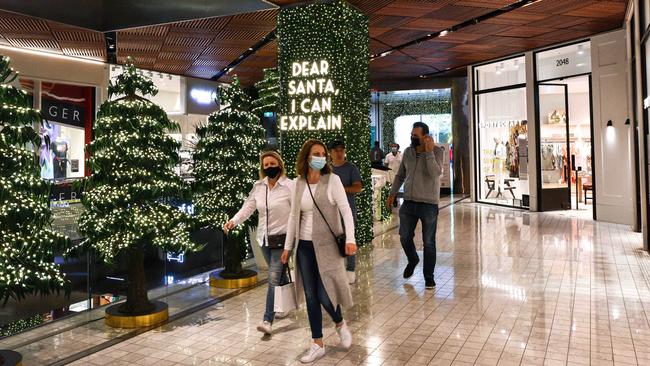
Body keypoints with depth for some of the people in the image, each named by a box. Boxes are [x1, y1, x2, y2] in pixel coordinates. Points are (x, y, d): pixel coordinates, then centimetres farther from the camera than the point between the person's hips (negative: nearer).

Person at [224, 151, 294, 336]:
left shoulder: (289, 186, -11)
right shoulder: (258, 186, 5)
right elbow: (248, 207, 0)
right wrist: (233, 221, -17)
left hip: (282, 238, -6)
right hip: (265, 238, 6)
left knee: (274, 278, -9)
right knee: (278, 275, 21)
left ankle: (268, 320, -6)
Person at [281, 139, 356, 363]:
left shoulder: (332, 180, -7)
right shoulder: (299, 183, 5)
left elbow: (346, 210, -13)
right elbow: (293, 216, 10)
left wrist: (350, 239, -25)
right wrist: (288, 246, 10)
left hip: (326, 245, -4)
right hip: (304, 246, 4)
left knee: (324, 295, -4)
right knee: (311, 296, 8)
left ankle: (340, 324, 29)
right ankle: (318, 345, 21)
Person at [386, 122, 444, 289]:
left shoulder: (437, 151, -9)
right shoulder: (408, 152, 4)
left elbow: (436, 173, -26)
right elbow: (400, 175, 15)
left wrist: (429, 151, -26)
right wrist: (393, 193, 10)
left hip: (428, 204, -4)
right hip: (408, 202, 4)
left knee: (429, 242, 5)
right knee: (404, 237, 11)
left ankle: (428, 276, 20)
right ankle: (413, 260, 40)